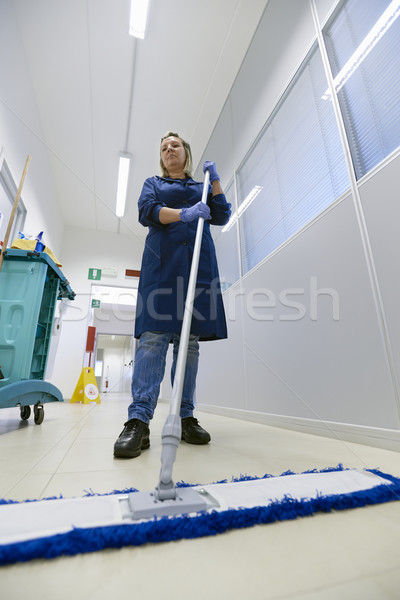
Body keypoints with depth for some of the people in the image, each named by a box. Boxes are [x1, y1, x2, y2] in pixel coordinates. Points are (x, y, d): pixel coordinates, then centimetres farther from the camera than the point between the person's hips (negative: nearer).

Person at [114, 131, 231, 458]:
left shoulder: (201, 187, 31)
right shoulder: (153, 183, 25)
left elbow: (222, 216, 17)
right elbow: (146, 211, 4)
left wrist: (215, 179, 13)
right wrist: (184, 214, -10)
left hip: (199, 265, 2)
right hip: (162, 262, -2)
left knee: (189, 340, -4)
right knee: (154, 336, -16)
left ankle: (186, 417, 1)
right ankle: (138, 421, -16)